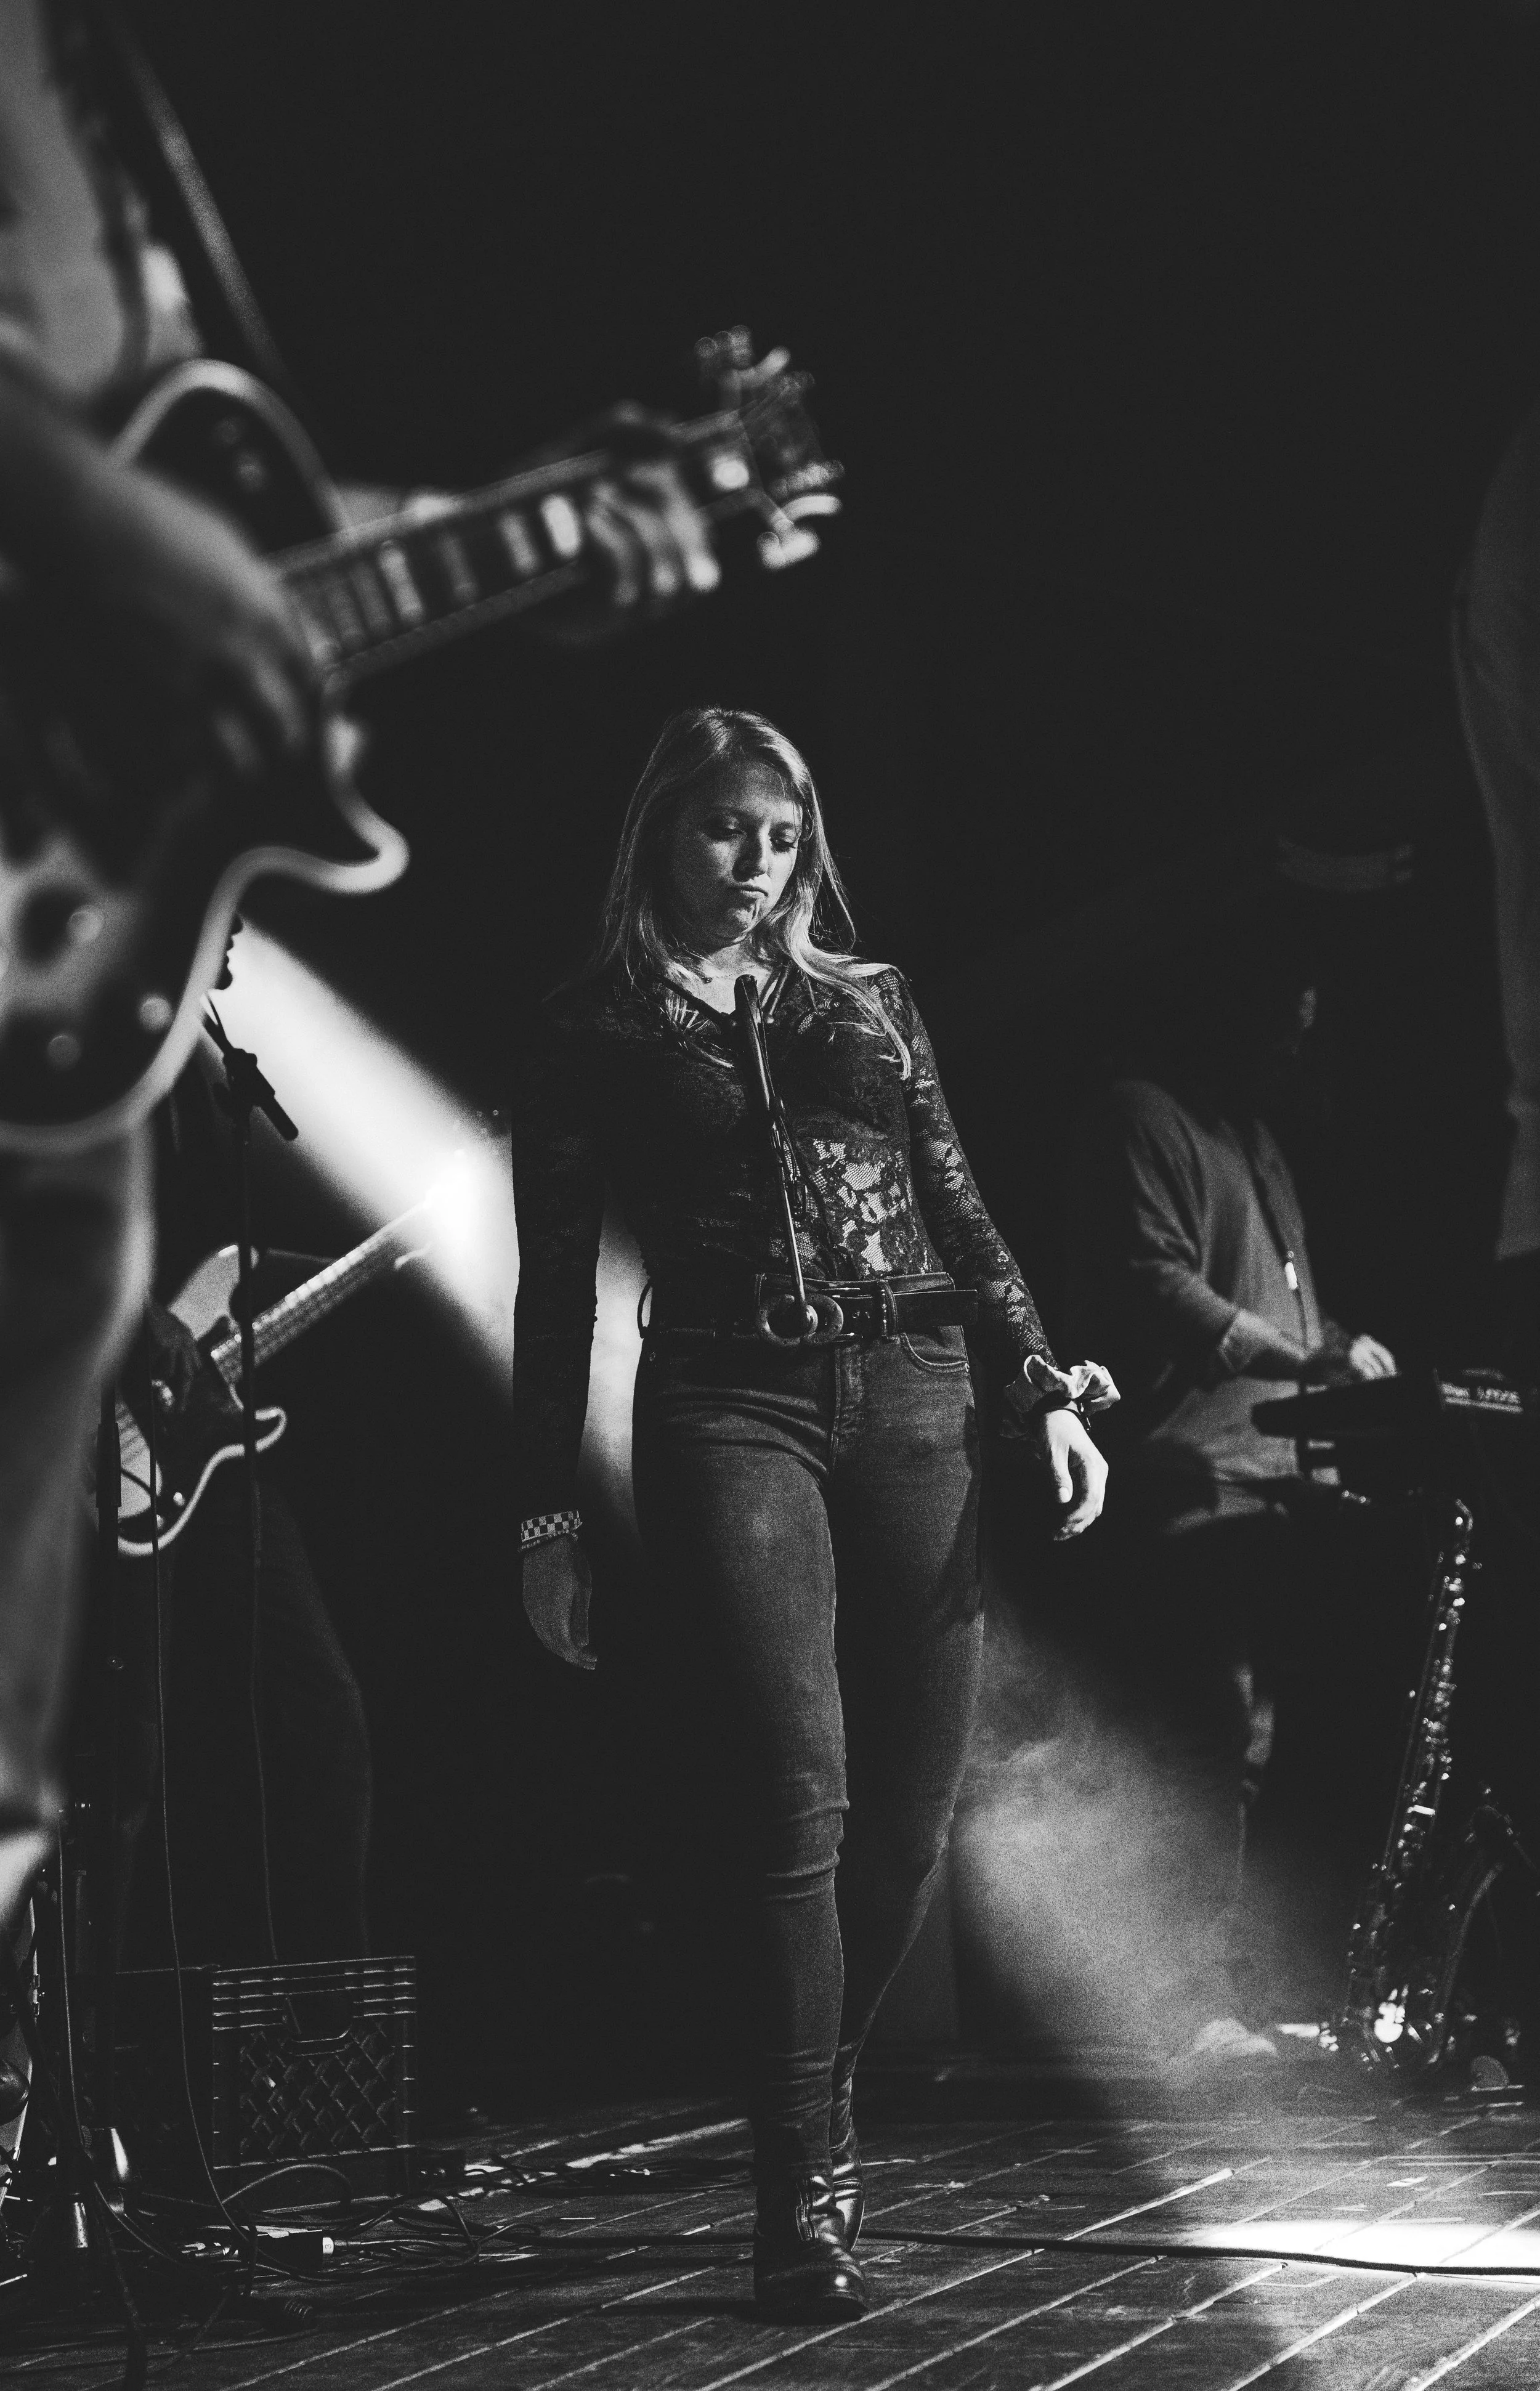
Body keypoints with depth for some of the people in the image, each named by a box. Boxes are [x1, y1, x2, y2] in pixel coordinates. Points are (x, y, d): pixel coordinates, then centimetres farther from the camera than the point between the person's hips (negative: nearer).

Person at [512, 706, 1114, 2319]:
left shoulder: (868, 1000, 18)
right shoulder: (594, 1032, 8)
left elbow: (959, 1217, 15)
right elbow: (556, 1286, 6)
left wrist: (1043, 1388, 1)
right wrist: (547, 1518, 1)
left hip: (911, 1398, 4)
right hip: (732, 1408, -4)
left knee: (911, 1809, 2)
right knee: (802, 1795, -15)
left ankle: (817, 2098, 23)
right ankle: (806, 2196, -10)